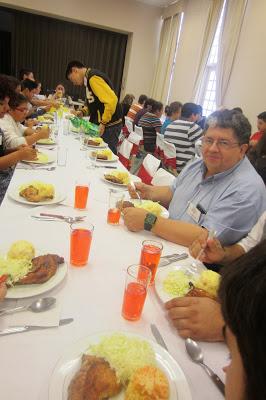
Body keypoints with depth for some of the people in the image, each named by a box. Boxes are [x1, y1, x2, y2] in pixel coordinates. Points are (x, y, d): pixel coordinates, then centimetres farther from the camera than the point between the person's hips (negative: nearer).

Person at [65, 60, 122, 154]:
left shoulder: (93, 77, -15)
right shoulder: (89, 78, 15)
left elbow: (111, 100, -25)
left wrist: (103, 123, -20)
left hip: (109, 126, -9)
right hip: (101, 125, 9)